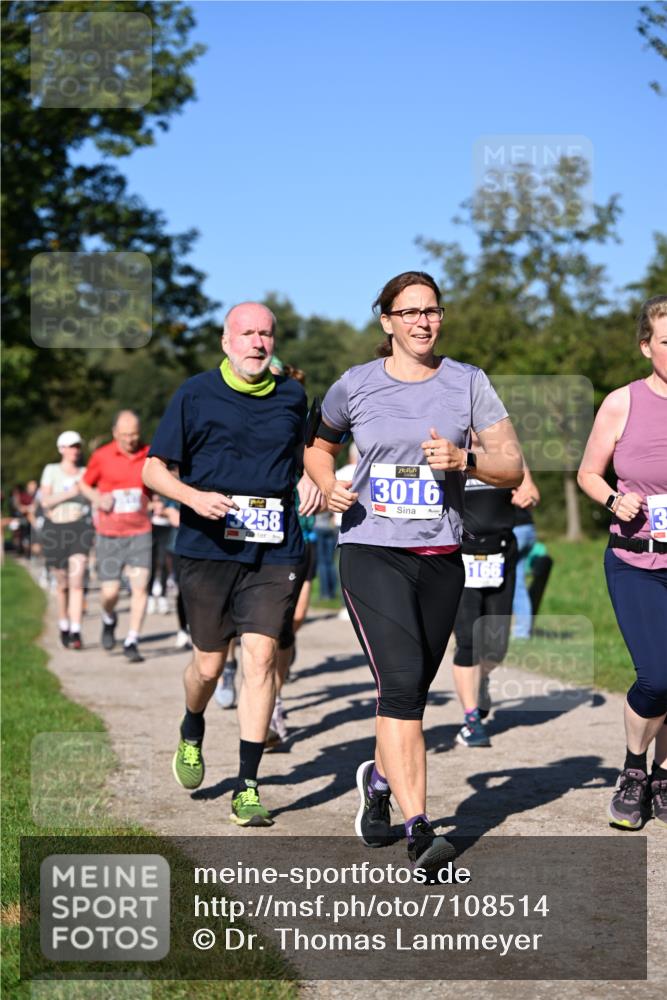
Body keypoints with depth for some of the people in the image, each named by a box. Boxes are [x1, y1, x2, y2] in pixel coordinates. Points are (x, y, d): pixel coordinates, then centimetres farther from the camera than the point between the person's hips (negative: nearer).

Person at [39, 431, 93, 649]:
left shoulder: (85, 473, 7)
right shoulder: (51, 470, 2)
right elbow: (45, 501, -8)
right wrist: (69, 493, -19)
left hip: (80, 527, 0)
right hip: (55, 529, 0)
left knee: (77, 581, -14)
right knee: (62, 584, 11)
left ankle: (75, 633, -19)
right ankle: (63, 626, 32)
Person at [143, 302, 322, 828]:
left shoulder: (293, 396, 10)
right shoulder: (195, 395, 1)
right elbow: (154, 469, 2)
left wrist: (310, 478, 9)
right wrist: (195, 497, -16)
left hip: (275, 550, 1)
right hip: (209, 546, -1)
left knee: (261, 657, -8)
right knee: (209, 663, 6)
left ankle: (248, 787, -2)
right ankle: (191, 736, 40)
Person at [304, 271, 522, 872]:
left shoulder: (468, 383, 4)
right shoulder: (355, 386, 3)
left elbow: (512, 468, 2)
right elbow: (319, 445, 20)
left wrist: (462, 459, -17)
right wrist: (330, 486, 0)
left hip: (442, 557, 3)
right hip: (372, 553, -2)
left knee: (413, 692, 12)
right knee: (401, 683, -18)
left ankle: (379, 777, 42)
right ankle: (420, 830, -18)